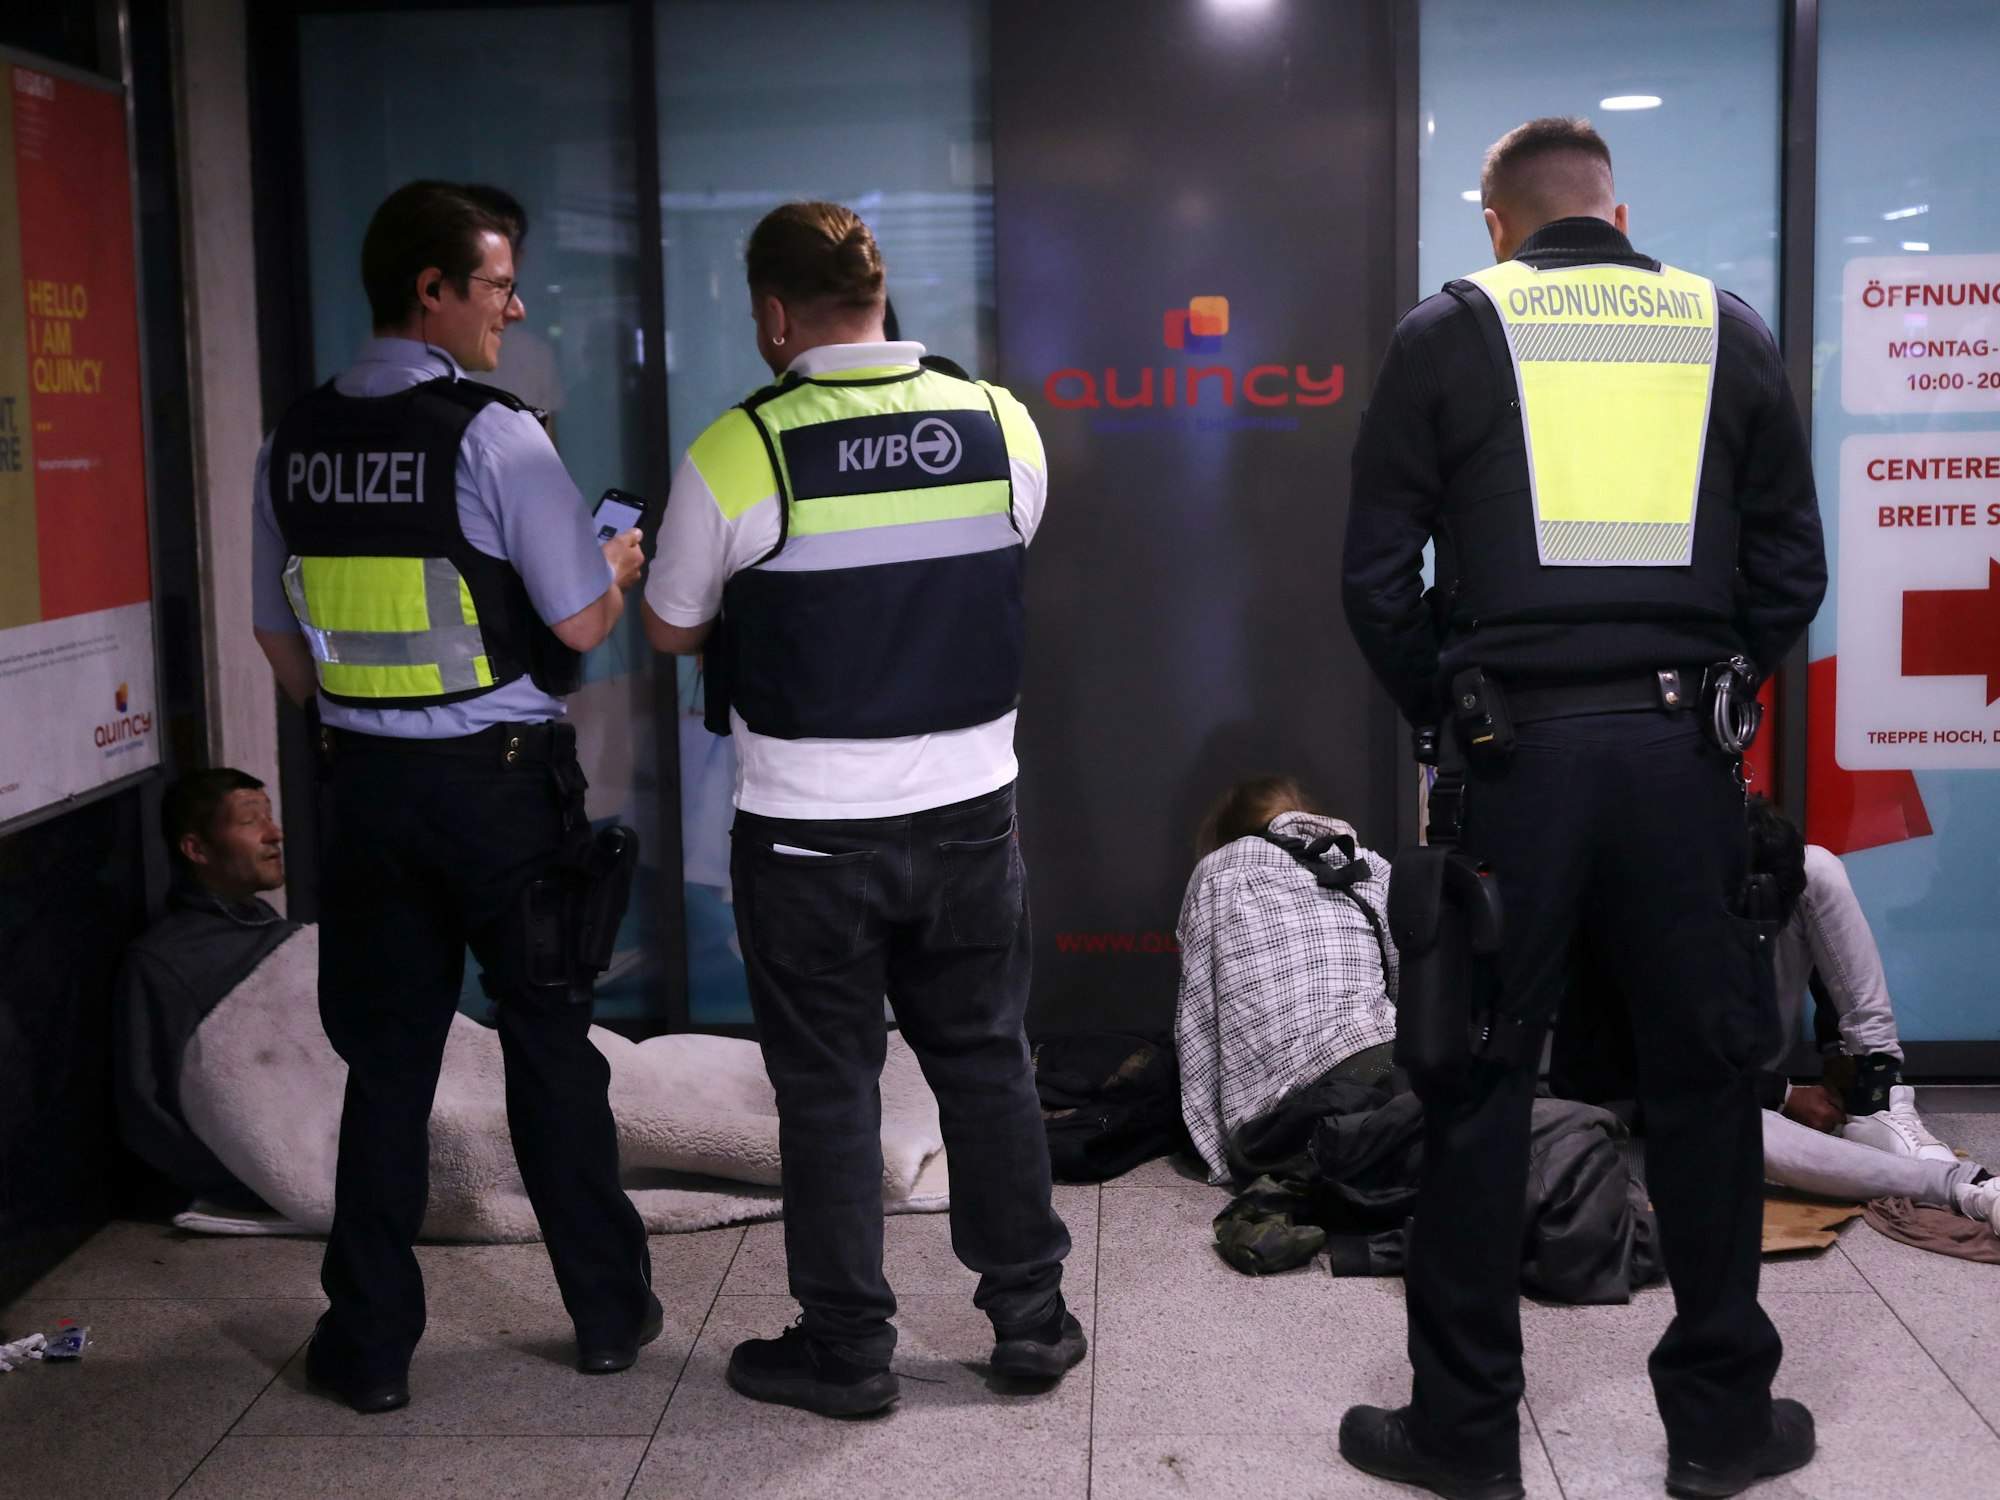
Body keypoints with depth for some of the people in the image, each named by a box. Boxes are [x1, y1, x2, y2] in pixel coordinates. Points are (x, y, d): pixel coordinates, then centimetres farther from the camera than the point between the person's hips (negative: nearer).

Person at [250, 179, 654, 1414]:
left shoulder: (296, 441, 4)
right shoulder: (494, 434, -14)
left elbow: (280, 635, 12)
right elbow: (581, 624, -12)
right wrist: (621, 566, 9)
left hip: (368, 781, 4)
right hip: (501, 778, -4)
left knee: (385, 1056, 11)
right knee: (550, 1042, 10)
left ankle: (372, 1343, 18)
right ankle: (610, 1311, 22)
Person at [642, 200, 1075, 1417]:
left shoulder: (738, 452, -14)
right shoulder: (1002, 424, -3)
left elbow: (673, 629, 0)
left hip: (809, 827, -3)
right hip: (969, 808, 3)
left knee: (829, 1085, 10)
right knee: (986, 1059, 16)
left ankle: (848, 1348, 20)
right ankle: (1032, 1317, 25)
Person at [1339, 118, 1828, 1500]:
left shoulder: (1451, 334, 2)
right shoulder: (1728, 332, 8)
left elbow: (1378, 575, -1)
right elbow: (1792, 568, 8)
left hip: (1511, 754, -2)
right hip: (1682, 757, 2)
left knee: (1478, 1087, 8)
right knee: (1706, 1081, 13)